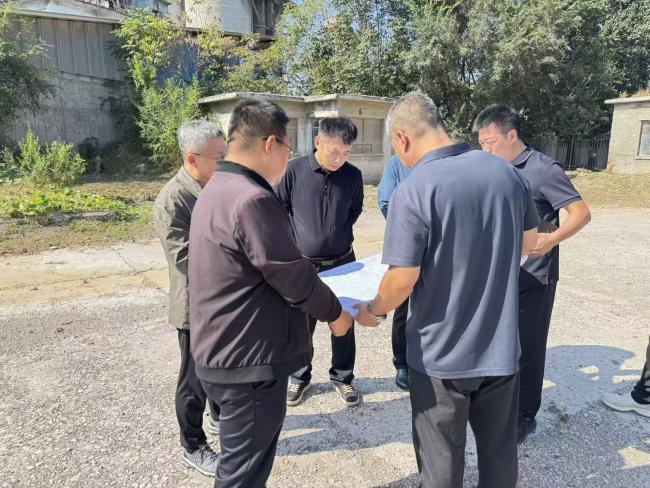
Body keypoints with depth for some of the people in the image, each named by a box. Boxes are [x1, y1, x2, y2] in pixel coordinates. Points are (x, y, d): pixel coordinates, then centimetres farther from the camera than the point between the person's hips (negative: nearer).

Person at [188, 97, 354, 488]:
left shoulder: (217, 190, 9)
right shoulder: (253, 200, -25)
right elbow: (294, 277, -20)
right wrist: (335, 312, -2)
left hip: (224, 352, 10)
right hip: (248, 361, -10)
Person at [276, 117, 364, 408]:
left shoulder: (353, 175, -6)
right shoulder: (294, 171, -13)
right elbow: (280, 209, -1)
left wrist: (338, 233, 9)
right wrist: (295, 240, -1)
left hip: (342, 262, 2)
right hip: (303, 264, -1)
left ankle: (342, 377, 33)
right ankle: (300, 378, 32)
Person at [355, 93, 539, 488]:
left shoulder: (414, 189, -21)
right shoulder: (507, 172, -2)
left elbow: (402, 281, -19)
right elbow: (528, 241, 12)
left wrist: (374, 310, 1)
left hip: (442, 354, -5)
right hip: (501, 347, 6)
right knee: (500, 452, 24)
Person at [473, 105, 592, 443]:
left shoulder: (543, 169, -14)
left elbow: (581, 213, -16)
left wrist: (552, 239, -29)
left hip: (532, 278, -7)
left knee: (527, 348, 6)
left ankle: (524, 415, 23)